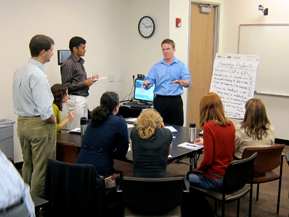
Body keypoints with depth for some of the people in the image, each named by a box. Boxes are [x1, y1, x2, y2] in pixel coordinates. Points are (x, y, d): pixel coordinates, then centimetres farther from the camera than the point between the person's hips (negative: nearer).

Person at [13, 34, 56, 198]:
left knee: (27, 165, 20)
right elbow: (45, 109, -28)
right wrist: (53, 119, -8)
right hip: (40, 124, -9)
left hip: (21, 122, 9)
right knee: (42, 169, 1)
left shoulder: (19, 71, 7)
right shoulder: (38, 75, -21)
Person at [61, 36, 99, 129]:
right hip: (75, 100, -9)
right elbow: (66, 85, -17)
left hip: (83, 98, 9)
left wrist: (89, 79, 8)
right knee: (75, 129, -6)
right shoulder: (68, 64, -13)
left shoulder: (80, 62, 16)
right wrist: (84, 83, -17)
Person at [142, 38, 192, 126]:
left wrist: (181, 82, -33)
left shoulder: (181, 65, 5)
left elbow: (188, 81, -9)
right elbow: (149, 79, 5)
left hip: (175, 100, -2)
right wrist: (146, 83, -20)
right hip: (160, 100, 2)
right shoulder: (156, 66, 14)